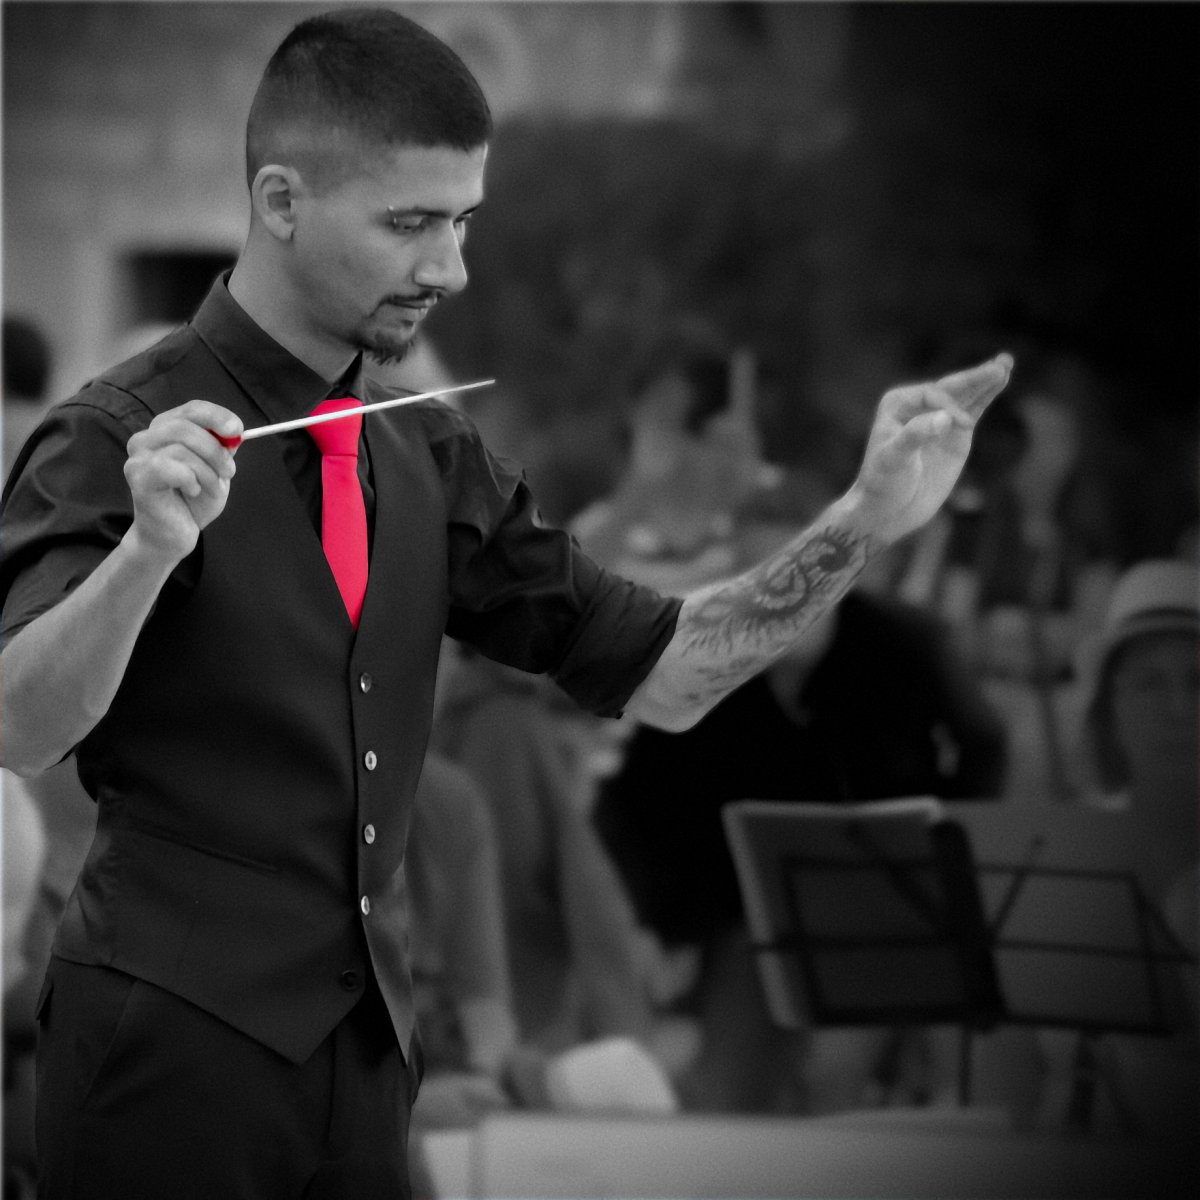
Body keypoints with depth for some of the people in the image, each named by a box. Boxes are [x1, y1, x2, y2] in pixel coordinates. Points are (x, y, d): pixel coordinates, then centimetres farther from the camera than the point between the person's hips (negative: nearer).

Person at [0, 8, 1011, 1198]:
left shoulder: (425, 457, 11)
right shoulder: (121, 440, -8)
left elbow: (655, 673, 12)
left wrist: (865, 522, -1)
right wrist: (148, 552, -38)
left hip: (363, 1049, 6)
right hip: (169, 1051, -6)